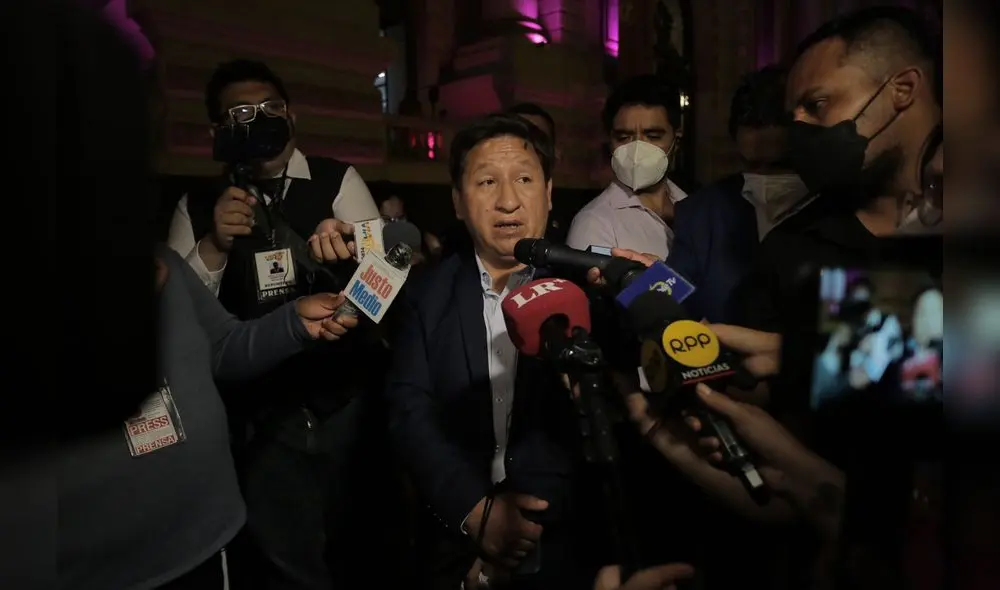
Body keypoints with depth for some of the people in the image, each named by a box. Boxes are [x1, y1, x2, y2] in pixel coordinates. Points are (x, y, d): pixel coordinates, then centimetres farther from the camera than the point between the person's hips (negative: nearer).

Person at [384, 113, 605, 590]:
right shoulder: (431, 294, 1)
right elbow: (409, 409, -6)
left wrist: (530, 530, -17)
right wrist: (476, 512, -18)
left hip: (567, 548, -1)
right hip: (456, 544, 2)